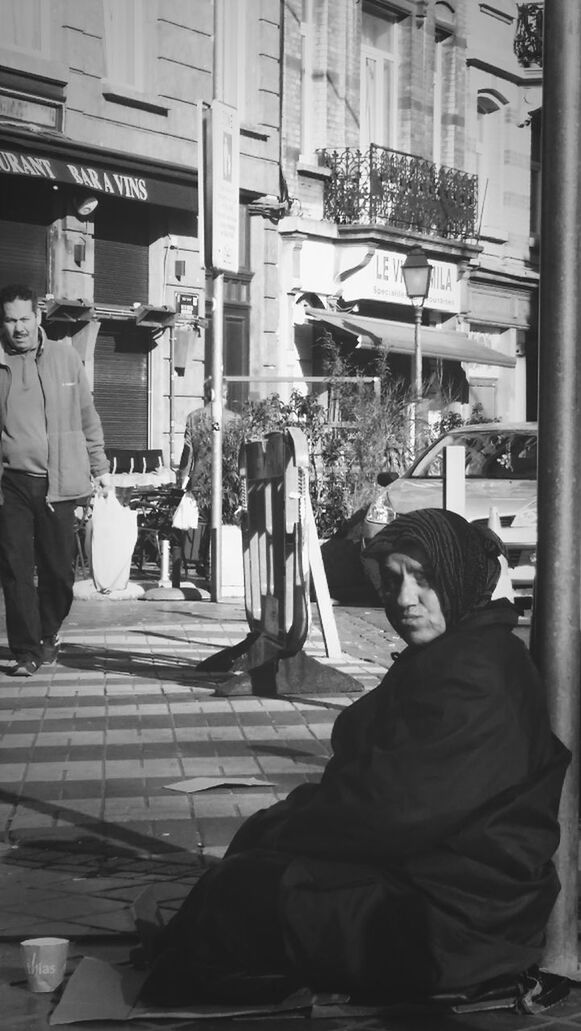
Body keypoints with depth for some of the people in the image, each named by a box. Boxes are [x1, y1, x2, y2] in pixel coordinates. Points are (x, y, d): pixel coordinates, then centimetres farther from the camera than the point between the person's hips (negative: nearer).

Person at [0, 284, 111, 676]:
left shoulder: (65, 356, 6)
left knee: (59, 569, 6)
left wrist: (99, 466, 11)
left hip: (59, 482, 1)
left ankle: (49, 634, 30)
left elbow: (87, 414, 12)